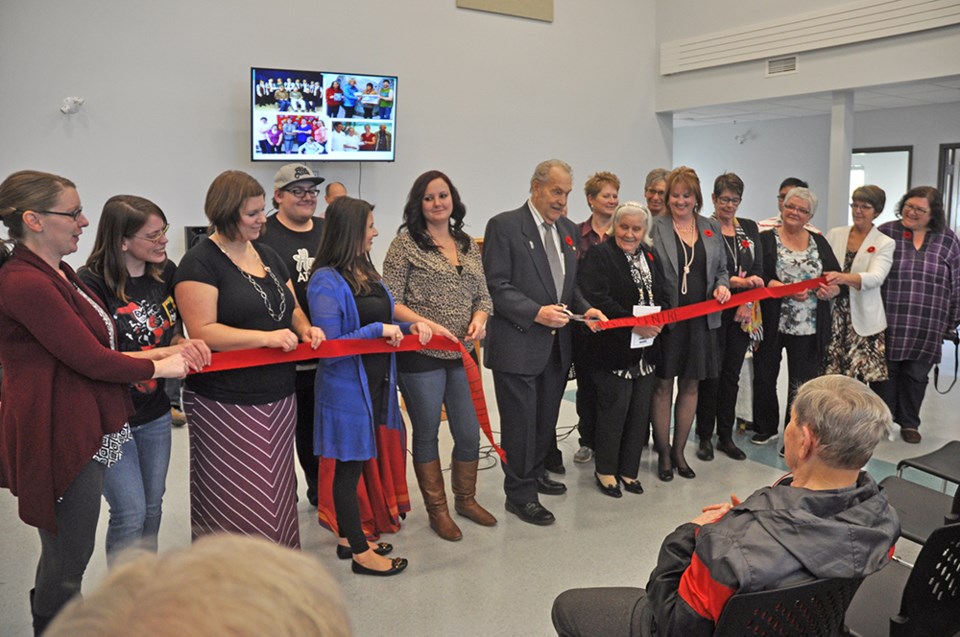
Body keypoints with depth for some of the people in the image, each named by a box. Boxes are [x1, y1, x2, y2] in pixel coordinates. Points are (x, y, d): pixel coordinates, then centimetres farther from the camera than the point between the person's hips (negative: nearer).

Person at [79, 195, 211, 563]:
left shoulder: (166, 272, -1)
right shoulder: (91, 283, -19)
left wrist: (186, 345, -13)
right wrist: (163, 353, -29)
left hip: (155, 412, 6)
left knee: (152, 507, 17)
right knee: (130, 513, -2)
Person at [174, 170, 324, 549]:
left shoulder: (268, 256, 13)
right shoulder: (200, 262, -9)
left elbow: (292, 308, 20)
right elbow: (202, 331, -17)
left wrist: (304, 328, -2)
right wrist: (267, 337, -24)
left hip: (279, 397, 7)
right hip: (226, 403, -7)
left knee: (276, 493, 14)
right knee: (237, 503, 1)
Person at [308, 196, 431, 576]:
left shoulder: (367, 273, 9)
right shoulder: (327, 281, -17)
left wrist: (409, 327, 0)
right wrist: (378, 330, -21)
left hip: (377, 384, 9)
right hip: (346, 387, -8)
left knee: (365, 461, 17)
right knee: (350, 465, 5)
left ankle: (349, 537, 34)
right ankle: (360, 552, 19)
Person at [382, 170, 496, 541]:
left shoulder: (468, 245, 12)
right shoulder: (406, 243, -5)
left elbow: (483, 295, 15)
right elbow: (391, 301, -9)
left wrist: (480, 318, -6)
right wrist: (429, 325, -20)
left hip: (462, 354, 5)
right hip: (421, 356, -5)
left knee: (470, 433, 12)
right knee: (426, 434, 9)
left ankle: (465, 499, 35)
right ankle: (437, 510, 26)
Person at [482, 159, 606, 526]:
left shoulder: (569, 229, 12)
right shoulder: (504, 225, -10)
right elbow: (497, 287, -14)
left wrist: (584, 309, -1)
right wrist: (535, 312, -24)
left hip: (557, 344, 7)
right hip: (518, 344, -7)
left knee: (546, 418, 18)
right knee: (520, 421, 3)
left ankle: (534, 474, 38)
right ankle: (520, 493, 18)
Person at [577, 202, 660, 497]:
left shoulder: (648, 255, 14)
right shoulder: (599, 255, -9)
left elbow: (658, 295, 20)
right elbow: (597, 301, -20)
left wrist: (657, 320, -1)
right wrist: (634, 324, -22)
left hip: (644, 349, 7)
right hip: (613, 350, -7)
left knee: (640, 412, 11)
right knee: (614, 410, 1)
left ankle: (628, 470, 26)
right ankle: (605, 470, 19)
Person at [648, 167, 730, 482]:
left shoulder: (712, 228, 11)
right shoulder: (655, 228, -2)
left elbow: (721, 269, 18)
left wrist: (722, 286, -3)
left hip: (701, 319, 4)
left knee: (690, 385, 11)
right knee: (663, 386, 4)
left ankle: (679, 451, 24)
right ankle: (663, 453, 17)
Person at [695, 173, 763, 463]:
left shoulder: (750, 229, 12)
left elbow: (757, 270, 6)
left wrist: (747, 302, -7)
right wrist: (739, 281, -21)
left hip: (742, 314, 5)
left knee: (732, 374, 10)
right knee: (711, 375, 1)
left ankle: (726, 436, 20)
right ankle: (705, 437, 13)